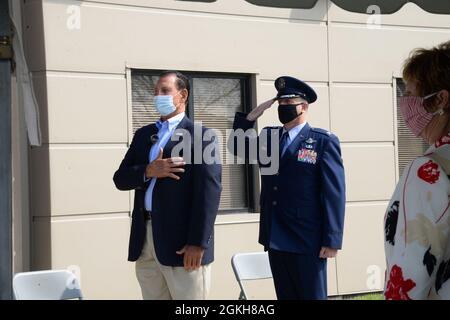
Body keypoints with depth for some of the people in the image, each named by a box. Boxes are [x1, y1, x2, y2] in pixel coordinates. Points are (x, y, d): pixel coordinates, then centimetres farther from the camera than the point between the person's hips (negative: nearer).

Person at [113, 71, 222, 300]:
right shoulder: (143, 134, 18)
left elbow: (208, 192, -11)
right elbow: (120, 179, 12)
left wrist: (198, 242, -19)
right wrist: (148, 172, -9)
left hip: (182, 242, -6)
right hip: (144, 240, 6)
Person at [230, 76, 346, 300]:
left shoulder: (323, 141, -4)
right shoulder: (268, 137, 13)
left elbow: (334, 193, -8)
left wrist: (332, 240, -14)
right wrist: (254, 114, 3)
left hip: (306, 241, -5)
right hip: (275, 239, 5)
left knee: (311, 296, 2)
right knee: (285, 296, 12)